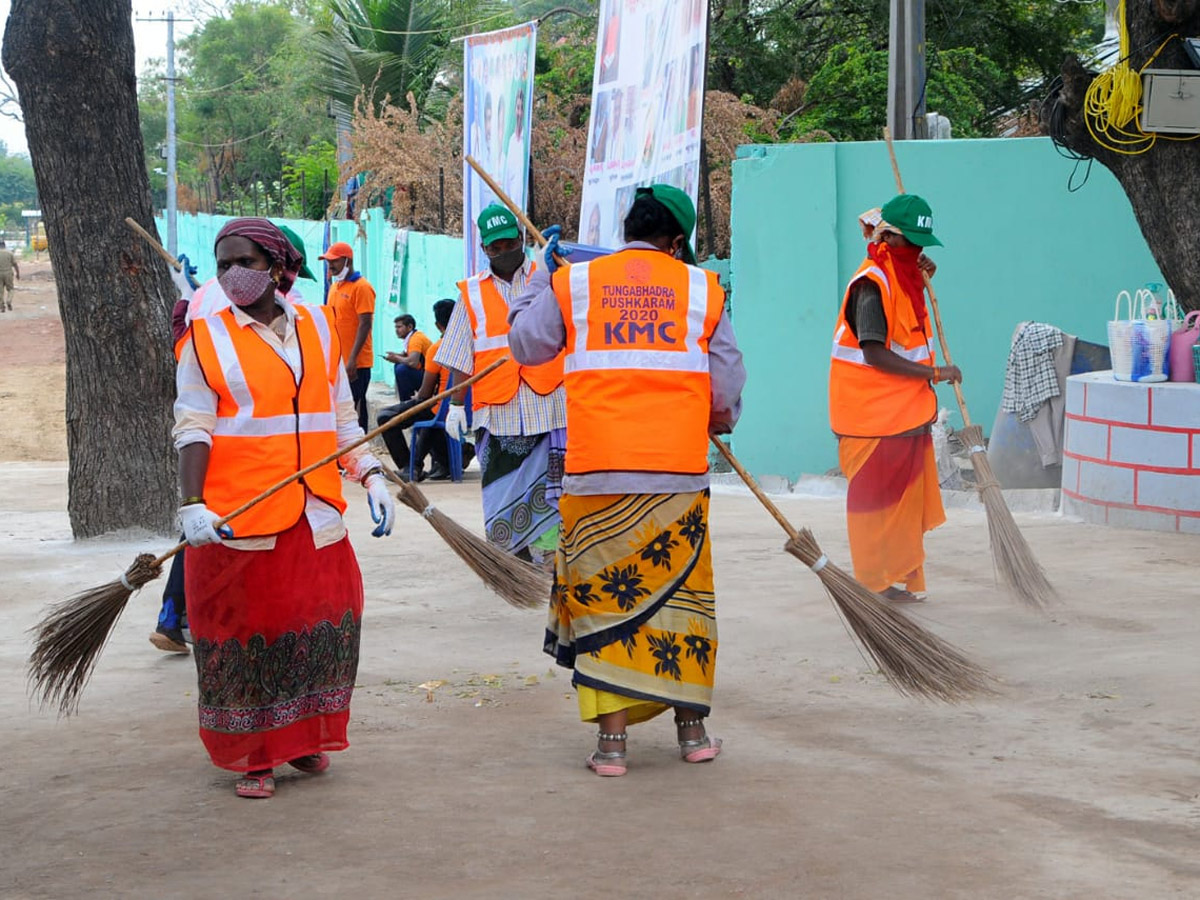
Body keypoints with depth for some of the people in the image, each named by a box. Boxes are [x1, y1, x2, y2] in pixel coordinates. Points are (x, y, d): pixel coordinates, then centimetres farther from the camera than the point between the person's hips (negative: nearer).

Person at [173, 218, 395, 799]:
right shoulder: (206, 338, 1)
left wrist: (371, 477, 7)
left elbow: (341, 417, 18)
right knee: (246, 633, 0)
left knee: (324, 625, 5)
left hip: (315, 516, 4)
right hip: (238, 520, -4)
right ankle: (253, 757, 13)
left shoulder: (318, 327, 12)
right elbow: (193, 429, -4)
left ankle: (302, 739, 25)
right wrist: (193, 504, -16)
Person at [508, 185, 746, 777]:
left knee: (605, 594, 5)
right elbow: (727, 390, 6)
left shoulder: (573, 282, 5)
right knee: (680, 593, 12)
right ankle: (691, 729, 20)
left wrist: (540, 273, 26)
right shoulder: (701, 288, 5)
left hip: (596, 473, 0)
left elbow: (525, 345, 14)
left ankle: (612, 739, 0)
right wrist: (718, 422, 29)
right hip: (679, 472, 1)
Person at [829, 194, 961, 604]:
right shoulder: (872, 283, -18)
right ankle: (879, 583, 8)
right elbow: (874, 354, -23)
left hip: (905, 412, 9)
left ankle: (901, 578, 24)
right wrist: (934, 373, -21)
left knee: (907, 499, 14)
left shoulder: (901, 277, 11)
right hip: (874, 414, -9)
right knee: (878, 497, 0)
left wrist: (920, 275, 12)